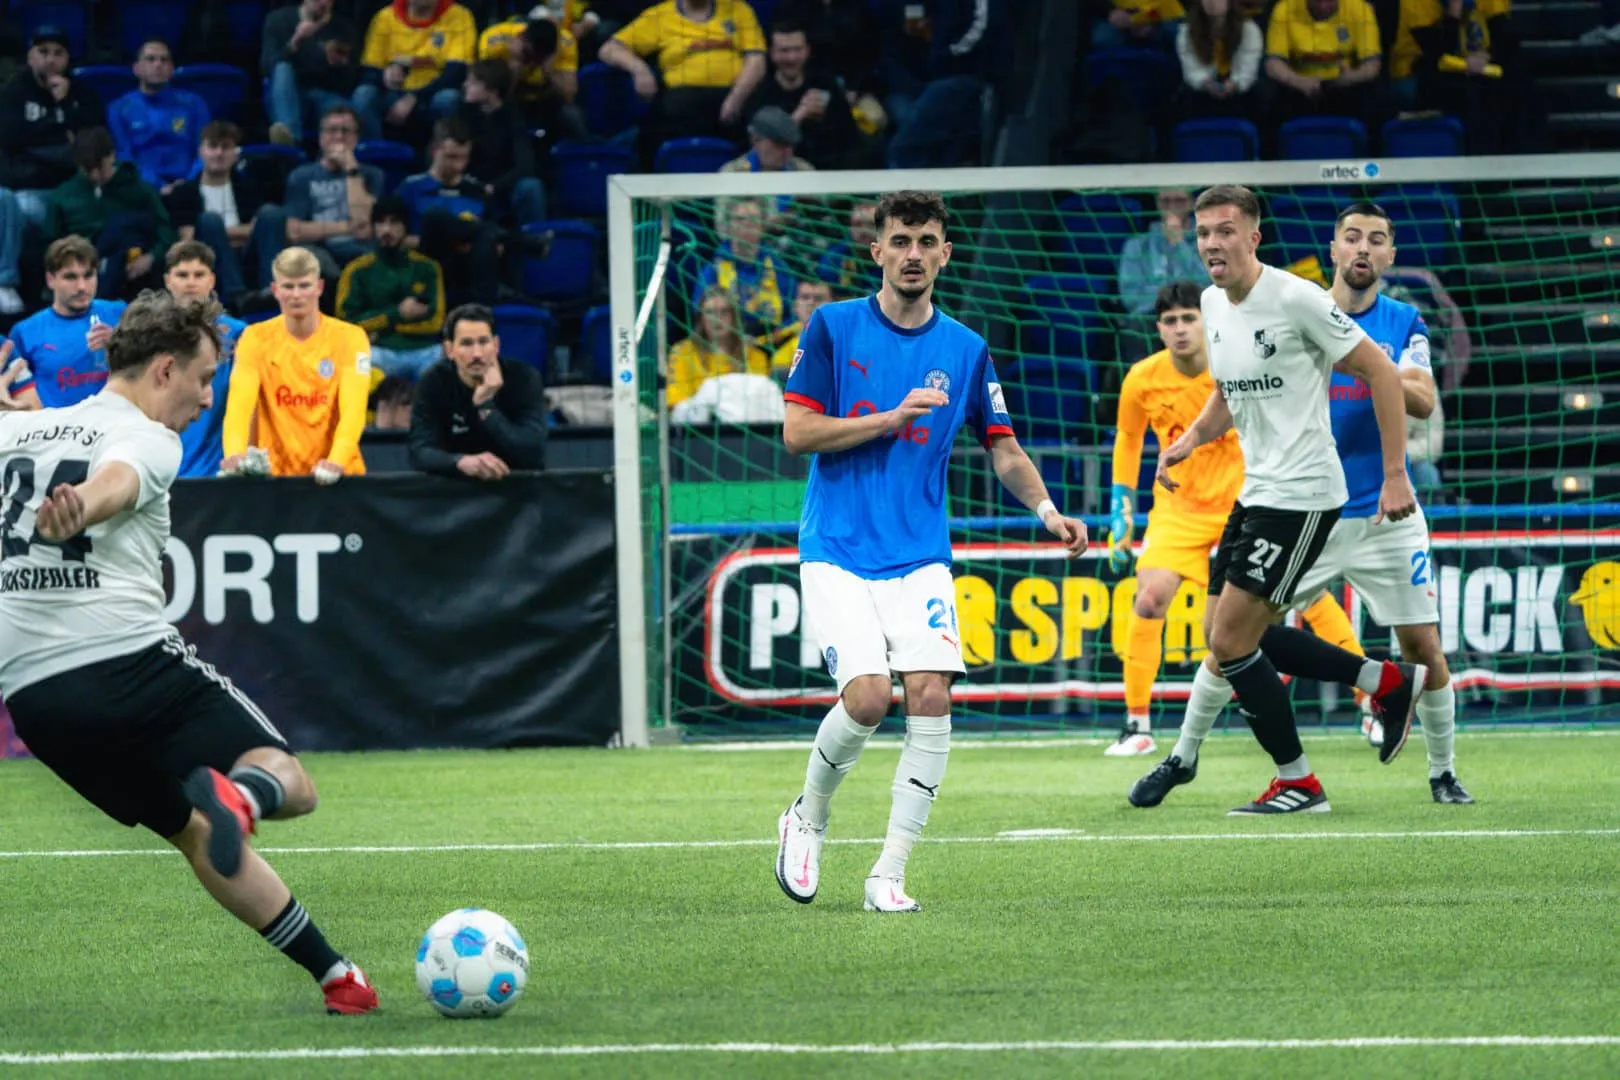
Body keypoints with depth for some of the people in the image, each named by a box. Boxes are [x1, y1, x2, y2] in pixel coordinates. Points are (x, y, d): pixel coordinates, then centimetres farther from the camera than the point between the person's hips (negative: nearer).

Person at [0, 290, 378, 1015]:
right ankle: (237, 796, -37)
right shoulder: (146, 438, 0)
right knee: (292, 785, -1)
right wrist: (77, 512, -45)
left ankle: (334, 975, 17)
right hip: (132, 660, -6)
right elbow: (114, 482, -25)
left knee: (196, 833, 19)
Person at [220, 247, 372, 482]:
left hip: (335, 478, 0)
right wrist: (234, 453, -31)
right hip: (277, 476, 0)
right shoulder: (256, 338, 1)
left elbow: (353, 408, -13)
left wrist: (337, 461, -31)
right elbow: (240, 401, -12)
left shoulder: (349, 337, -1)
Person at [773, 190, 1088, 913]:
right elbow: (798, 432, -5)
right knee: (867, 697, -18)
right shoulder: (833, 328, 0)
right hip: (836, 552, -3)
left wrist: (1048, 511, -5)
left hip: (919, 556, 3)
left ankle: (889, 874, -7)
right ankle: (806, 820, 12)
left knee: (930, 696, -15)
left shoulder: (966, 350, 8)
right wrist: (892, 418, -14)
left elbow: (1004, 451, 13)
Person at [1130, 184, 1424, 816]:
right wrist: (1188, 442, 5)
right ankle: (1389, 682, 23)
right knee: (1226, 637, 11)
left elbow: (1381, 373, -13)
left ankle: (1297, 783, 5)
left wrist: (1395, 474, -16)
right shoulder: (1213, 303, 8)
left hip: (1302, 494, -9)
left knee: (1230, 640, -10)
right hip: (1257, 493, 9)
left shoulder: (1294, 298, -16)